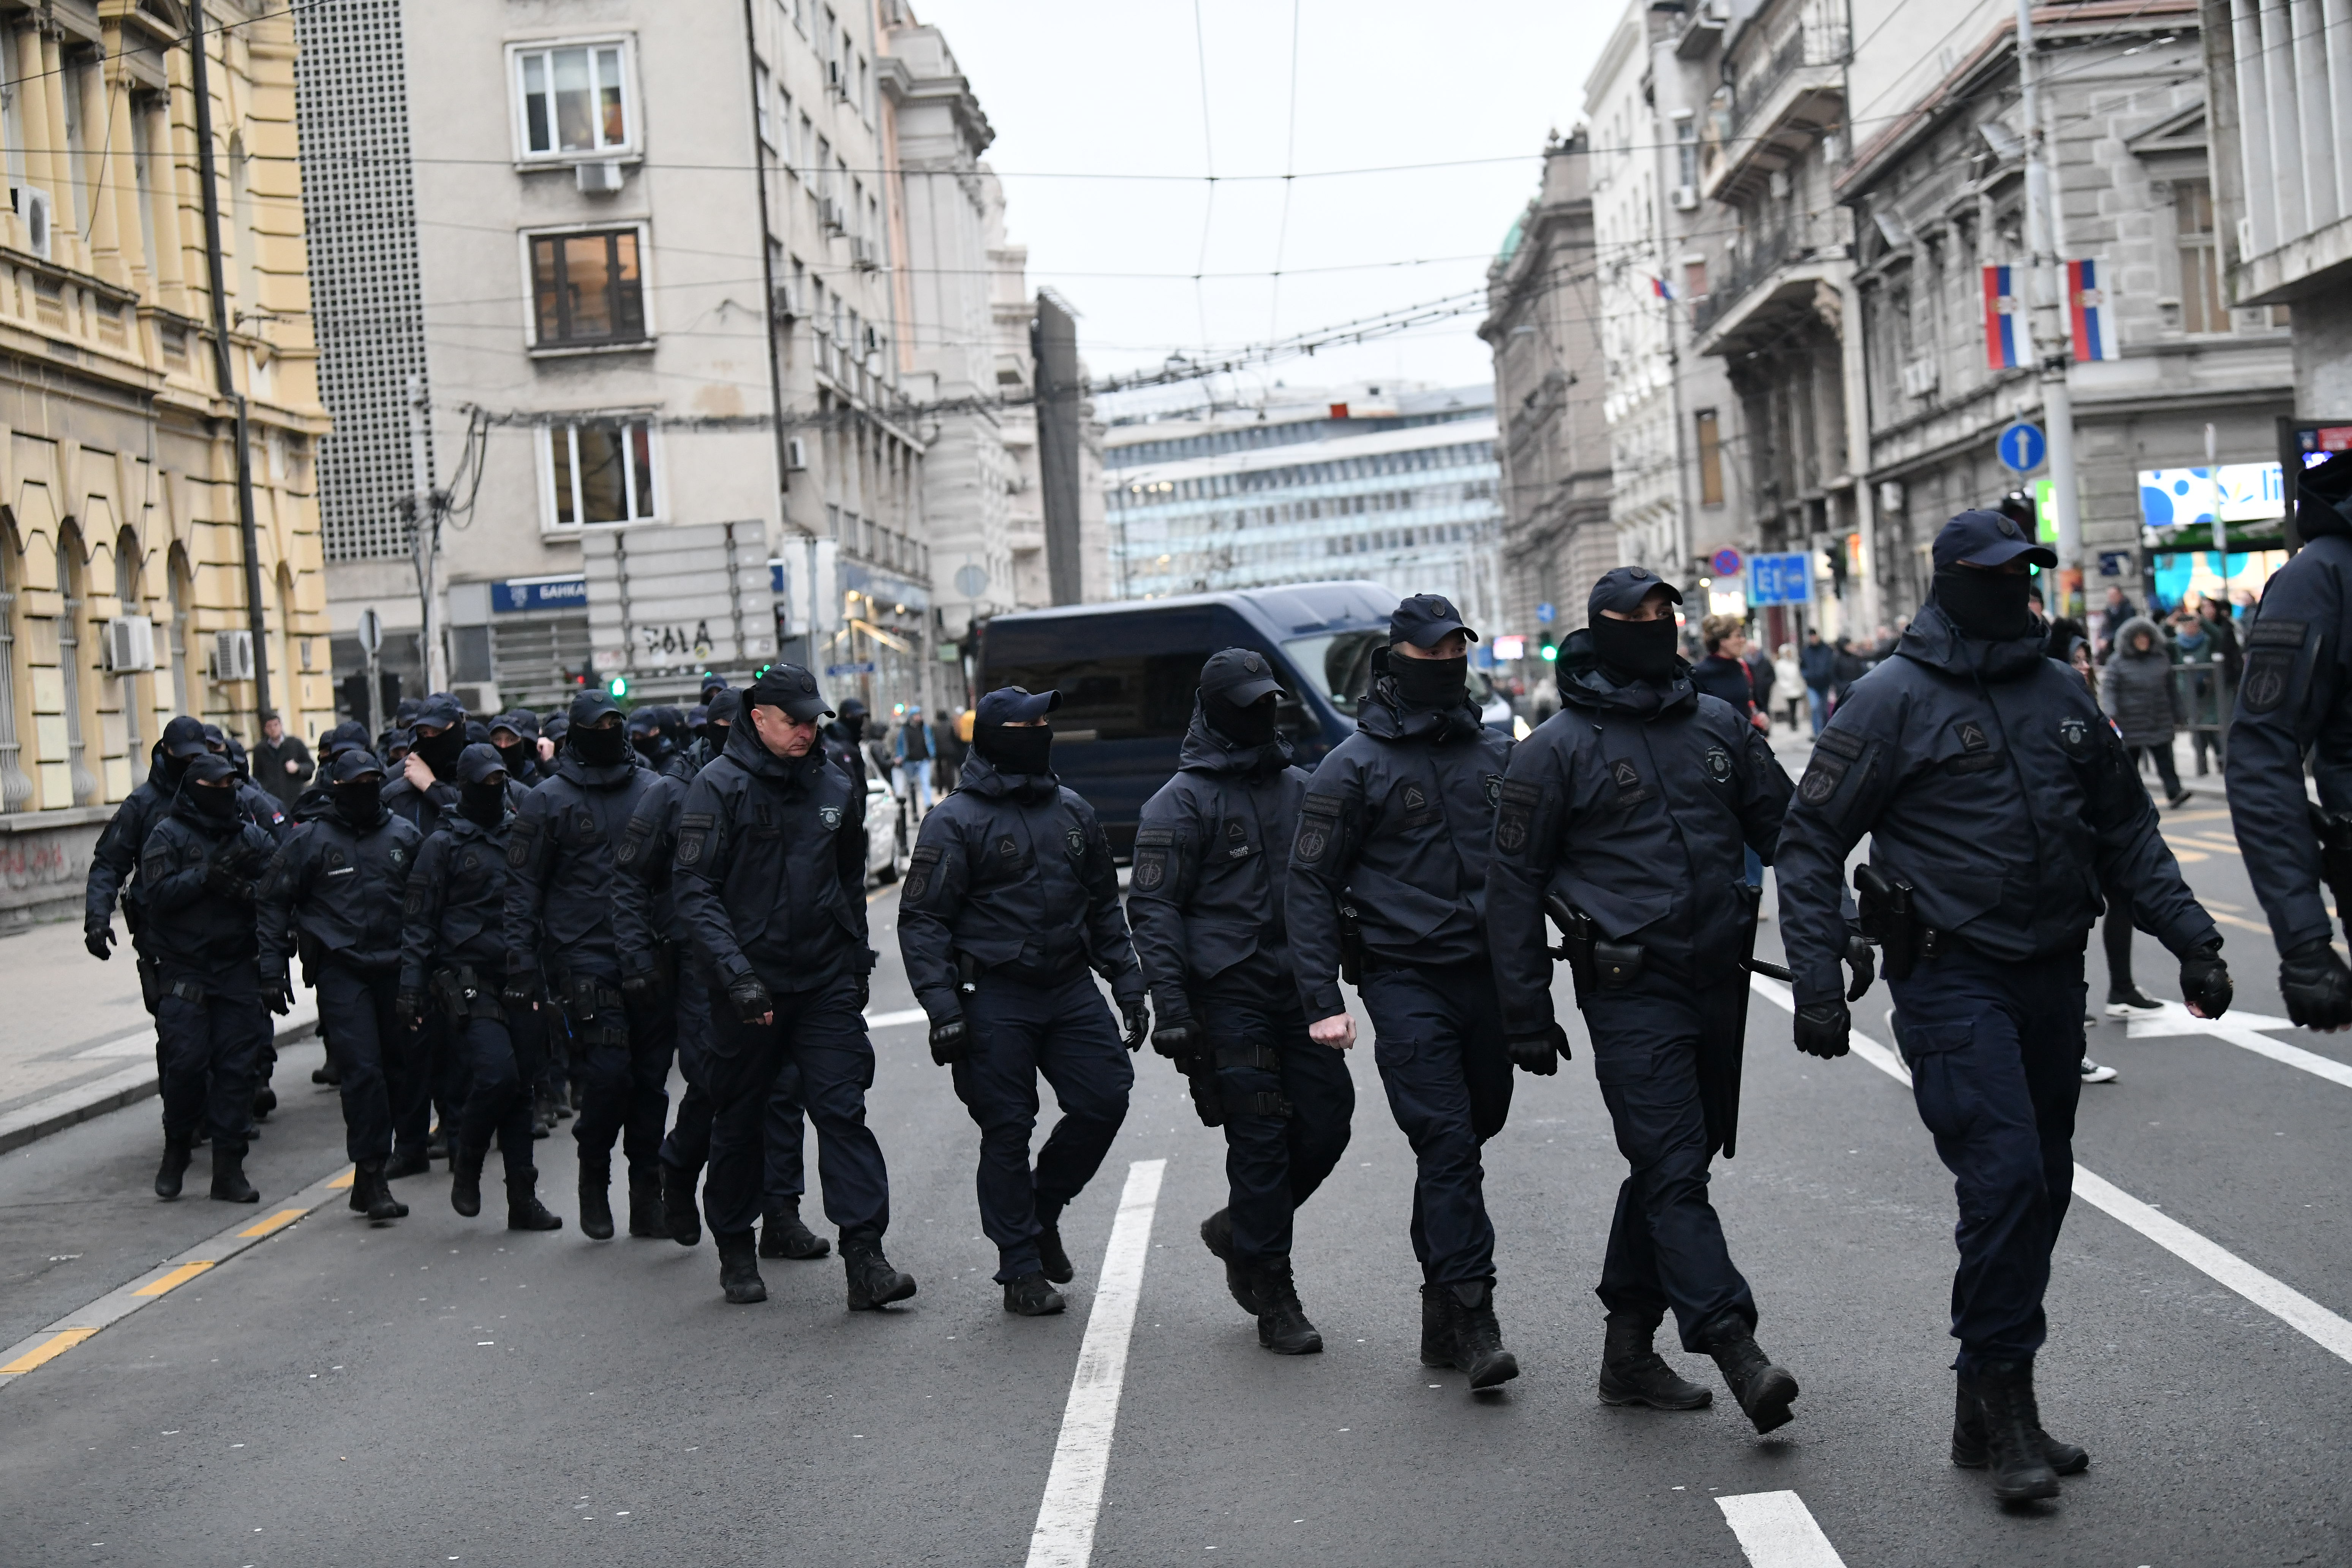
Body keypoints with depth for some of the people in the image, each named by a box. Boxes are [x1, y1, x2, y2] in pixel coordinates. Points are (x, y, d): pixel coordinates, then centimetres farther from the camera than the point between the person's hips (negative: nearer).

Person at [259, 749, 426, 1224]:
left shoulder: (404, 836, 10)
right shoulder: (310, 840, 2)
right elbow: (275, 903, 6)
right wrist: (272, 971, 1)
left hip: (396, 967, 3)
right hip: (340, 969, -3)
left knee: (406, 1061, 7)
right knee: (362, 1068, -11)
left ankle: (408, 1144, 28)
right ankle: (370, 1176, -9)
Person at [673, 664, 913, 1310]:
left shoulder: (835, 788, 9)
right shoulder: (718, 786, -6)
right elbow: (693, 888, -12)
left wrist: (858, 962, 20)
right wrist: (736, 973, -21)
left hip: (826, 983, 3)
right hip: (749, 987, -3)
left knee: (843, 1110, -6)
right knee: (740, 1119, 9)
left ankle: (864, 1257, -8)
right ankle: (736, 1252, 26)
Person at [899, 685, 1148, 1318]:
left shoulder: (1072, 811, 12)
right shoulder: (957, 820, -6)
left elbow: (1104, 905, 19)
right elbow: (922, 921, -7)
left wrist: (1128, 986, 13)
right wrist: (943, 1008, -15)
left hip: (1071, 987, 5)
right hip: (995, 998, -5)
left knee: (1105, 1099, -3)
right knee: (1008, 1130, 0)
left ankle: (1042, 1210, 22)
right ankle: (1021, 1271, 11)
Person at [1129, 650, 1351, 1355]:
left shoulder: (1297, 787, 15)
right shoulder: (1182, 800, -4)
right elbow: (1152, 908, -7)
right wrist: (1170, 1006, -15)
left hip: (1298, 985, 6)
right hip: (1229, 996, -6)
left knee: (1328, 1118, 0)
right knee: (1261, 1137, -5)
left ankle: (1241, 1229, 24)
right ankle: (1273, 1298, 5)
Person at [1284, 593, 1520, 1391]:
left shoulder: (1495, 753, 12)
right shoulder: (1353, 766, -2)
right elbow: (1310, 886, -1)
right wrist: (1322, 1000, -8)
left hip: (1489, 976, 5)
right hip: (1405, 978, -5)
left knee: (1472, 1132, 10)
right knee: (1448, 1143, -12)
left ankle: (1441, 1314, 24)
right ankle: (1472, 1317, -11)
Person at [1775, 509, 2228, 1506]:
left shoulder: (2060, 694, 11)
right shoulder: (1895, 701, -6)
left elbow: (2126, 830, 18)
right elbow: (1810, 841, -6)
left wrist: (2191, 939, 10)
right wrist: (1817, 984, -13)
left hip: (2052, 976, 6)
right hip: (1953, 980, -6)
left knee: (2041, 1188, 9)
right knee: (2005, 1175, -17)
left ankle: (1989, 1414, 20)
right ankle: (2004, 1397, -4)